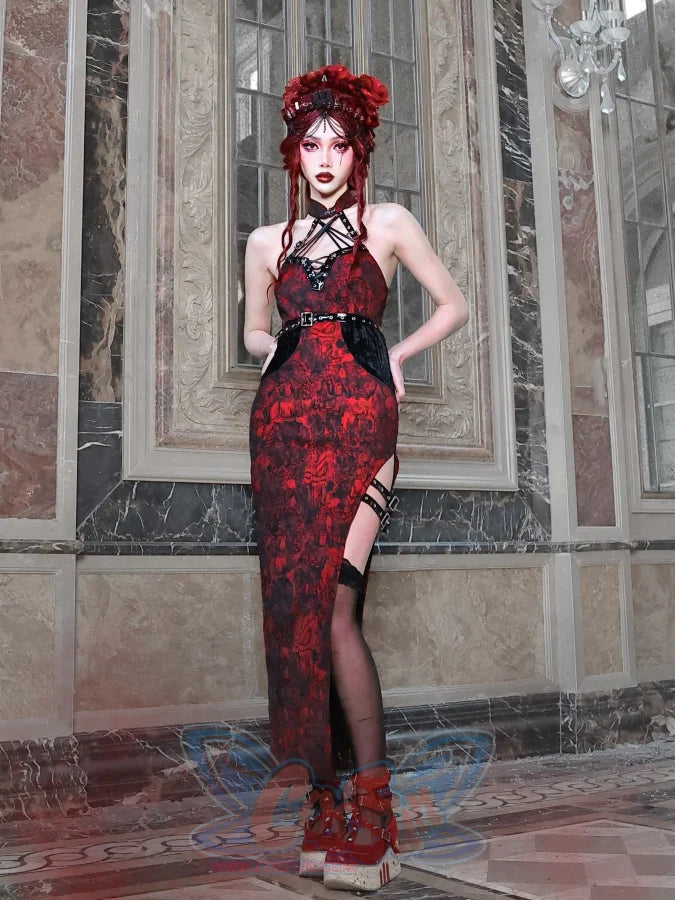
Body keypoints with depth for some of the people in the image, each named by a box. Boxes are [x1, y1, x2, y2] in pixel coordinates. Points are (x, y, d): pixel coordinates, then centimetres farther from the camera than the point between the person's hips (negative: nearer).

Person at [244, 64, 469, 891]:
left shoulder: (388, 223, 13)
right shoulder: (268, 241, 20)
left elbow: (453, 306, 17)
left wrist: (395, 354, 5)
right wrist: (277, 349, 9)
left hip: (356, 416, -3)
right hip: (283, 418, 4)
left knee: (332, 605, -16)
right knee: (296, 604, -2)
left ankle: (372, 803, -8)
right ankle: (326, 802, 5)